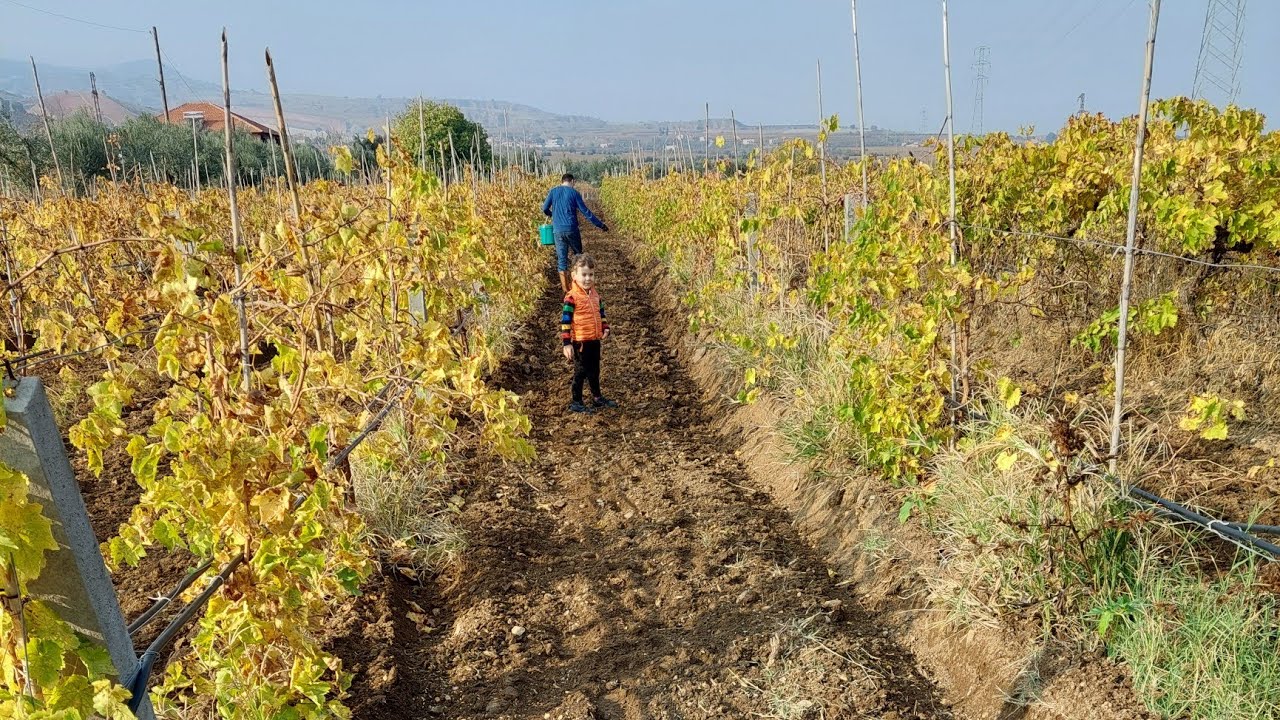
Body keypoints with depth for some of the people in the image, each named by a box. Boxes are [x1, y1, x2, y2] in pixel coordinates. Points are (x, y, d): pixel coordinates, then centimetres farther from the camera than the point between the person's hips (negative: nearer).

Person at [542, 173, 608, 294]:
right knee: (578, 255, 18)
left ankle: (566, 289, 1)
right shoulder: (574, 193, -2)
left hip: (558, 230, 2)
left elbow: (545, 209, 6)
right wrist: (600, 225, 1)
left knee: (561, 259, 4)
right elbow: (585, 212, -4)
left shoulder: (553, 191, 5)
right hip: (571, 229, -2)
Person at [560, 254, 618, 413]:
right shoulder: (572, 297, -16)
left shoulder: (594, 294, 7)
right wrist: (567, 343, -18)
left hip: (595, 340, 7)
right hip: (580, 342, -7)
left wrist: (605, 328, 3)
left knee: (594, 371, 20)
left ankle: (597, 398, 35)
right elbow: (565, 321, -16)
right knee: (580, 372, 2)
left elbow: (601, 313, 20)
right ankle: (576, 403, 13)